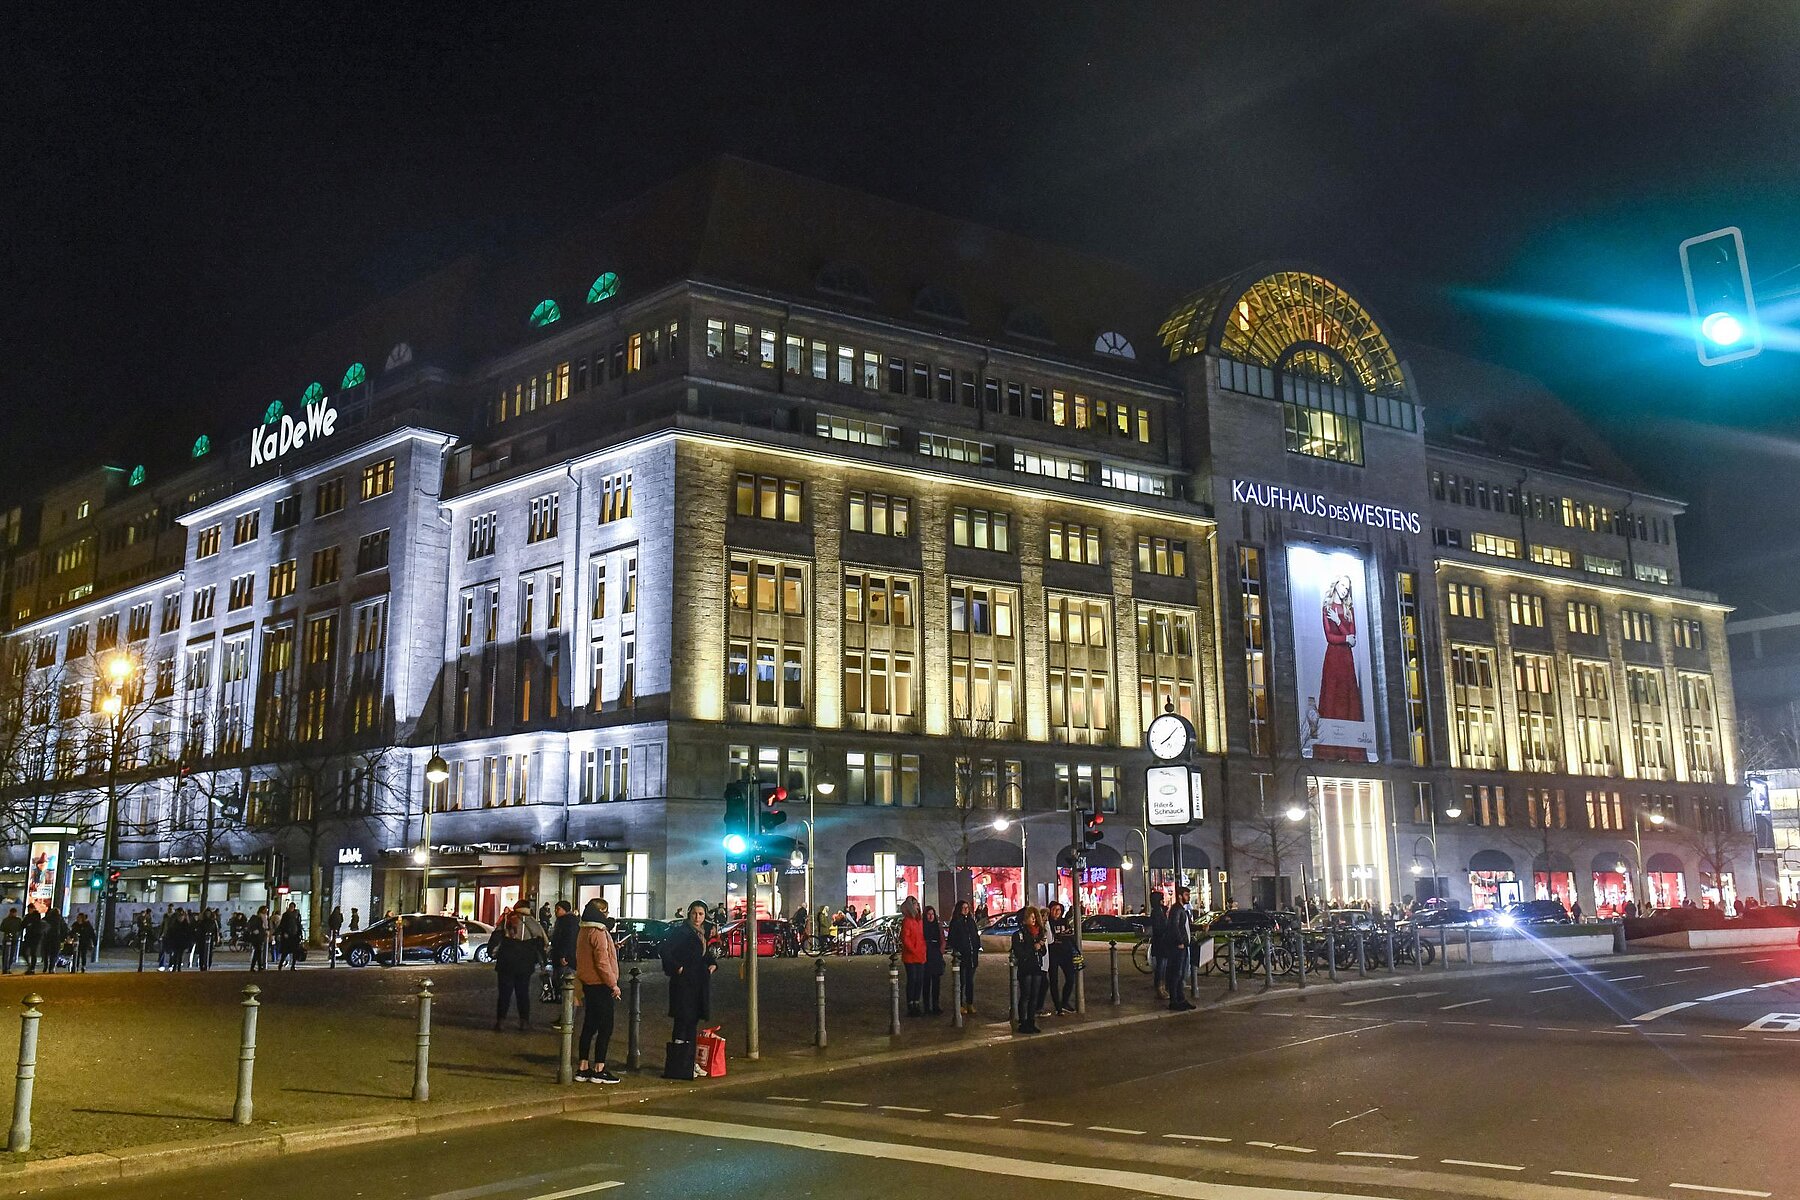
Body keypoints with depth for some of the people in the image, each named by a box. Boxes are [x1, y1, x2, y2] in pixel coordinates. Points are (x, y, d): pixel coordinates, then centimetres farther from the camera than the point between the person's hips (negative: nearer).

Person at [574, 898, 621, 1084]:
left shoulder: (583, 931, 12)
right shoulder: (598, 933, -17)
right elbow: (602, 962, -21)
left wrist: (612, 948, 15)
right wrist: (613, 984, -15)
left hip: (588, 983, 9)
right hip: (600, 985, -9)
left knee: (589, 1025, 13)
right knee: (605, 1027, -3)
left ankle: (583, 1068, 16)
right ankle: (599, 1070, -2)